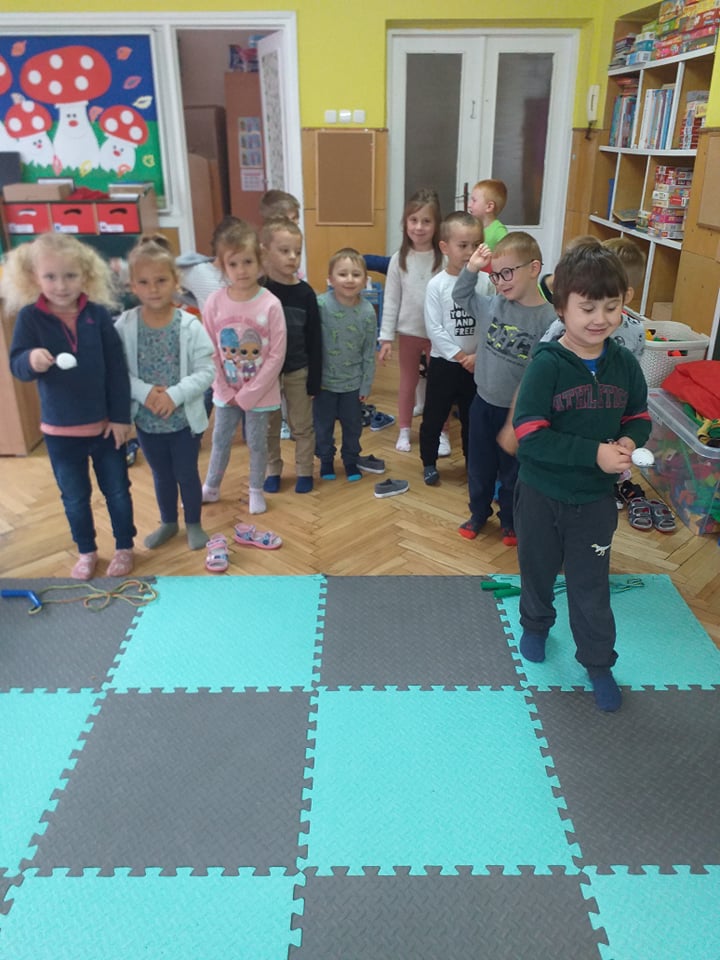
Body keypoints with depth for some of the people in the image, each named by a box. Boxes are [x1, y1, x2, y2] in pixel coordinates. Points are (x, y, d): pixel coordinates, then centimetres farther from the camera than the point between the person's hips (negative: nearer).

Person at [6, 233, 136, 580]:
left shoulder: (98, 314, -10)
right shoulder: (30, 317, -10)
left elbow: (117, 369, -6)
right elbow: (16, 366, -10)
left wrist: (121, 417, -7)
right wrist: (31, 360, -33)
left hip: (105, 423, 0)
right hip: (59, 428, 1)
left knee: (117, 490, 14)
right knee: (74, 497, 16)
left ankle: (124, 547, 34)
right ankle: (86, 551, 36)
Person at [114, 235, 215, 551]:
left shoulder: (190, 325, -14)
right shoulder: (124, 325, -10)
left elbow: (206, 371, -14)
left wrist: (175, 395, -23)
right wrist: (144, 393, -22)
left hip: (185, 418, -2)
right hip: (146, 420, 2)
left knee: (187, 473, 14)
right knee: (161, 475, 20)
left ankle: (193, 524, 35)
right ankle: (168, 523, 41)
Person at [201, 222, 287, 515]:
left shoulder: (270, 304, -17)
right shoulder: (215, 302, -10)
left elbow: (276, 356, -15)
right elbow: (210, 351, -4)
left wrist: (248, 394, -14)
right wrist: (225, 389, -7)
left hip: (259, 392, -2)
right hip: (226, 391, 2)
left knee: (257, 443, 13)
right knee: (220, 441, 18)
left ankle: (256, 491, 33)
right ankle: (210, 488, 38)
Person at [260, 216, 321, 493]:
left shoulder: (305, 292, -8)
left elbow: (314, 340, -3)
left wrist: (314, 380, -4)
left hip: (298, 370, 0)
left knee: (302, 426, 12)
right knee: (268, 427, 14)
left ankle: (304, 471, 28)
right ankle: (272, 470, 31)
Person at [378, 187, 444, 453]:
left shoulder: (444, 258, -10)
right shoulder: (399, 259, -4)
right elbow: (391, 300, -1)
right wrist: (386, 337, -4)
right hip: (408, 331, 2)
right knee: (408, 381, 15)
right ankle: (404, 431, 28)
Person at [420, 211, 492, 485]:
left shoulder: (485, 281, -4)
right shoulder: (436, 284, -10)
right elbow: (434, 328, -13)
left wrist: (478, 355, -15)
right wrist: (460, 356, -15)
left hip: (476, 364, 2)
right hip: (443, 362, -2)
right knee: (433, 417, 9)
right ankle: (429, 463, 27)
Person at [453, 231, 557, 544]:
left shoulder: (548, 319, -19)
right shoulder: (491, 306, -6)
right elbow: (460, 296, 11)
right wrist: (471, 269, -6)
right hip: (483, 403, 4)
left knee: (512, 471, 15)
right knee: (479, 466, 20)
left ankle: (509, 521, 37)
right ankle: (478, 512, 41)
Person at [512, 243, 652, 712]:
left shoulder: (624, 363, -6)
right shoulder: (547, 364, -19)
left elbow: (639, 416, 8)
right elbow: (530, 436, -25)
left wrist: (629, 441, -15)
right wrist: (594, 453, -30)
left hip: (596, 497, 2)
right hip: (542, 494, -2)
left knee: (591, 584, 12)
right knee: (538, 568, 21)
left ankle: (598, 663, 31)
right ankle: (536, 625, 49)